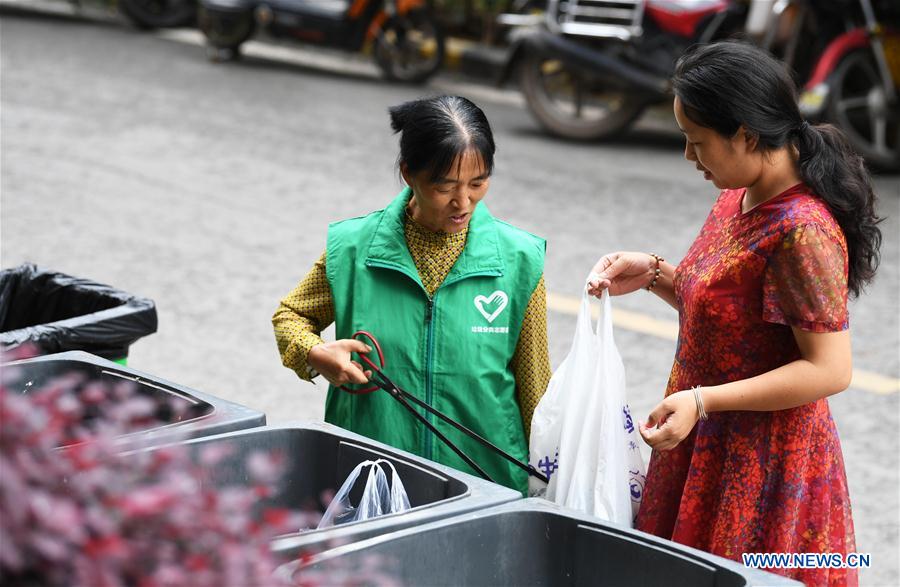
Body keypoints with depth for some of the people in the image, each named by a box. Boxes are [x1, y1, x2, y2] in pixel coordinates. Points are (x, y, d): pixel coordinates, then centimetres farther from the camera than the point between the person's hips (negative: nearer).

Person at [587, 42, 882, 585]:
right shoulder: (737, 199, 4)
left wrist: (703, 401, -27)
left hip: (763, 464, -9)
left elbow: (829, 369, -24)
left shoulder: (800, 231, -24)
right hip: (710, 446, 9)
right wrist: (654, 273, 2)